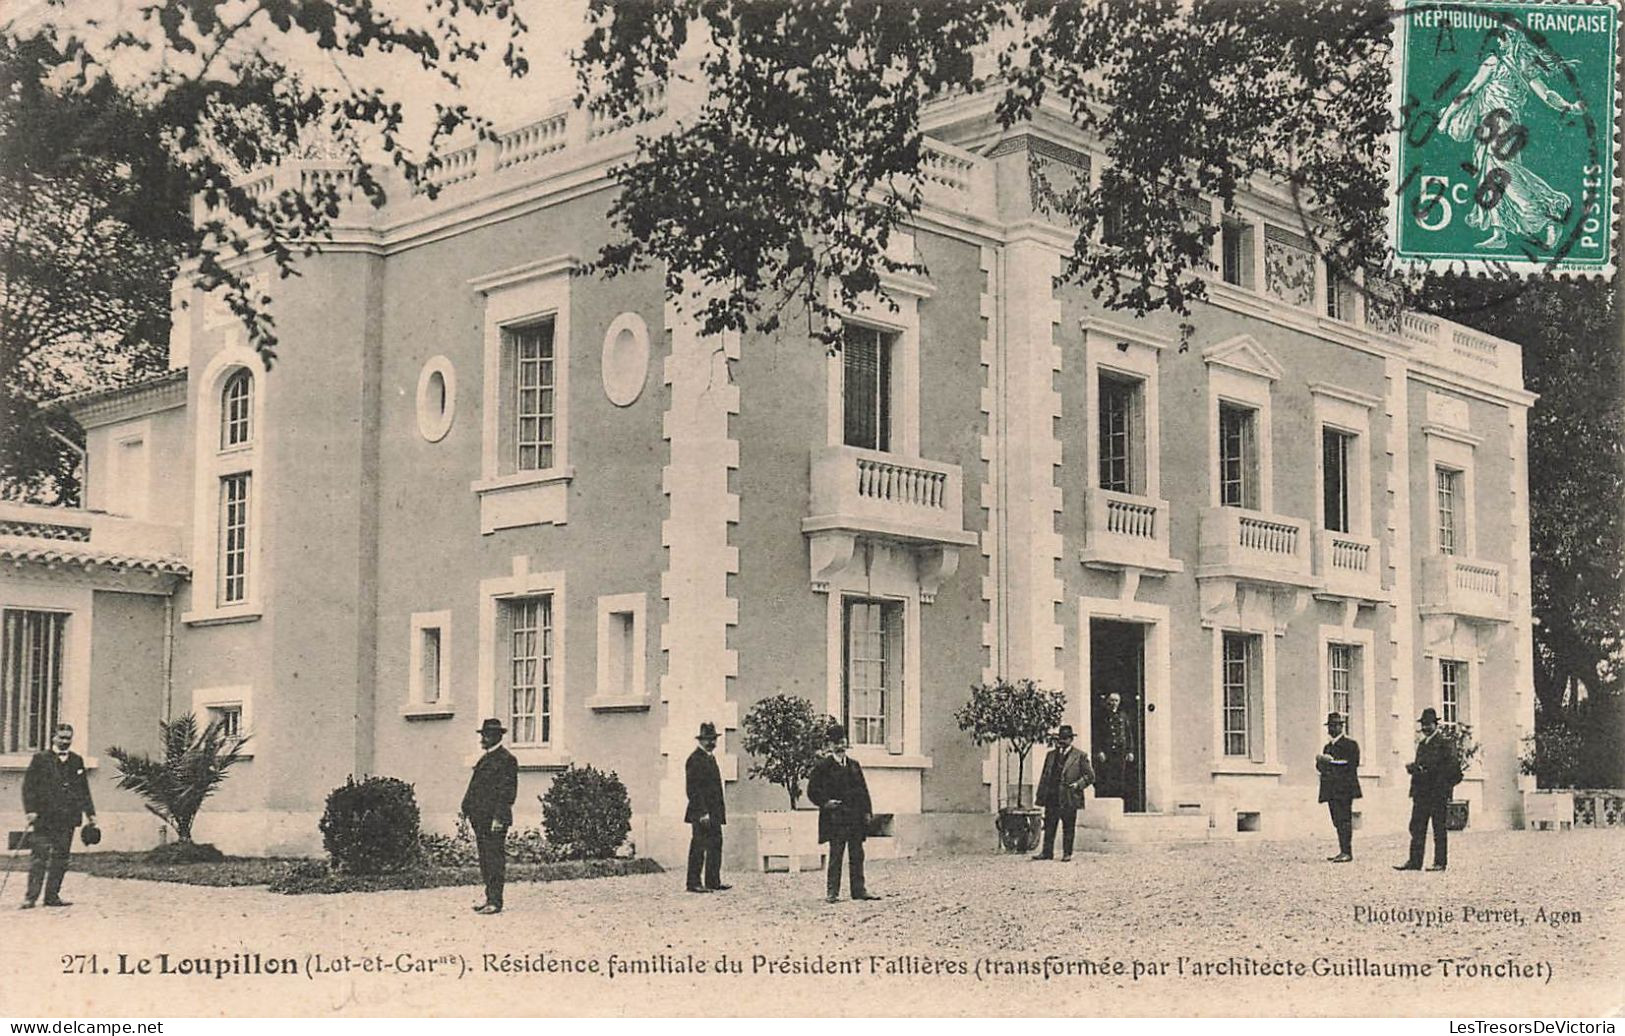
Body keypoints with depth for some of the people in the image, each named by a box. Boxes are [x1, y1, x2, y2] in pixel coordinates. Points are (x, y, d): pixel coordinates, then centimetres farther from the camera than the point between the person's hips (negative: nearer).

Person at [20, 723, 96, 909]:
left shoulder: (77, 761, 14)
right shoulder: (40, 759, 2)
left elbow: (84, 790, 18)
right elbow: (29, 787, -2)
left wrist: (90, 813, 13)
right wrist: (30, 810, -13)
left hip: (68, 817, 4)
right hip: (44, 816, -4)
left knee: (61, 858, 4)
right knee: (40, 856, -7)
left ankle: (52, 896, 10)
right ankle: (30, 897, -5)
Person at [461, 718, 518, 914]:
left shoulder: (506, 759, -9)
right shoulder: (485, 758, 19)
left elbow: (507, 792, -15)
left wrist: (498, 817, -20)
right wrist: (470, 812, 14)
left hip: (495, 819, -9)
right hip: (481, 819, 9)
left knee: (495, 860, -6)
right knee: (485, 860, 11)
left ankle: (496, 902, -4)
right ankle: (490, 899, 16)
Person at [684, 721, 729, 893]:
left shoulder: (711, 758, 18)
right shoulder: (695, 759, -11)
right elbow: (693, 789, -17)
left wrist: (720, 811, 17)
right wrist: (702, 812, -21)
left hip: (714, 813, 9)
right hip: (701, 812, -9)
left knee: (716, 846, 8)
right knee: (698, 847, -5)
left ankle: (713, 882, 12)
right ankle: (694, 883, -2)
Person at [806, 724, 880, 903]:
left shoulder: (854, 765, 14)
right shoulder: (823, 766, -1)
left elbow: (863, 789, 15)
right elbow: (812, 790, 0)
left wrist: (867, 811, 7)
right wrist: (825, 802, -13)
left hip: (856, 817, 5)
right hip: (835, 817, -5)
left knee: (857, 855, 7)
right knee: (835, 855, -4)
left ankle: (859, 890, 12)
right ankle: (832, 892, 0)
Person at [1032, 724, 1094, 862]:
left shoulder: (1080, 756, 3)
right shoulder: (1051, 755, 15)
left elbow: (1090, 776, 3)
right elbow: (1044, 776, 16)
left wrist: (1078, 784, -11)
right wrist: (1041, 796, 9)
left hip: (1069, 798, -4)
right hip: (1051, 798, 4)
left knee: (1068, 828, 2)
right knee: (1049, 827, 4)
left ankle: (1067, 853, 10)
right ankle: (1047, 852, 10)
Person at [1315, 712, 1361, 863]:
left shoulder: (1350, 743, 0)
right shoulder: (1328, 746, 22)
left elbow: (1353, 764, -12)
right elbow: (1321, 767, 19)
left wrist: (1332, 761, -15)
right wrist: (1320, 761, -4)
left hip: (1344, 787, -7)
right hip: (1331, 789, 7)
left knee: (1344, 819, -11)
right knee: (1337, 821, 6)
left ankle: (1347, 852, -12)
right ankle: (1342, 851, 8)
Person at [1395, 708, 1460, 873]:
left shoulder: (1445, 742, -4)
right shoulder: (1421, 743, 19)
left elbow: (1450, 766, -12)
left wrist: (1425, 769, -16)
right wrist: (1413, 767, 1)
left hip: (1438, 792, -7)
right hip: (1421, 792, 7)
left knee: (1439, 829, -1)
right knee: (1417, 828, 3)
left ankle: (1440, 862, 3)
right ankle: (1414, 861, 4)